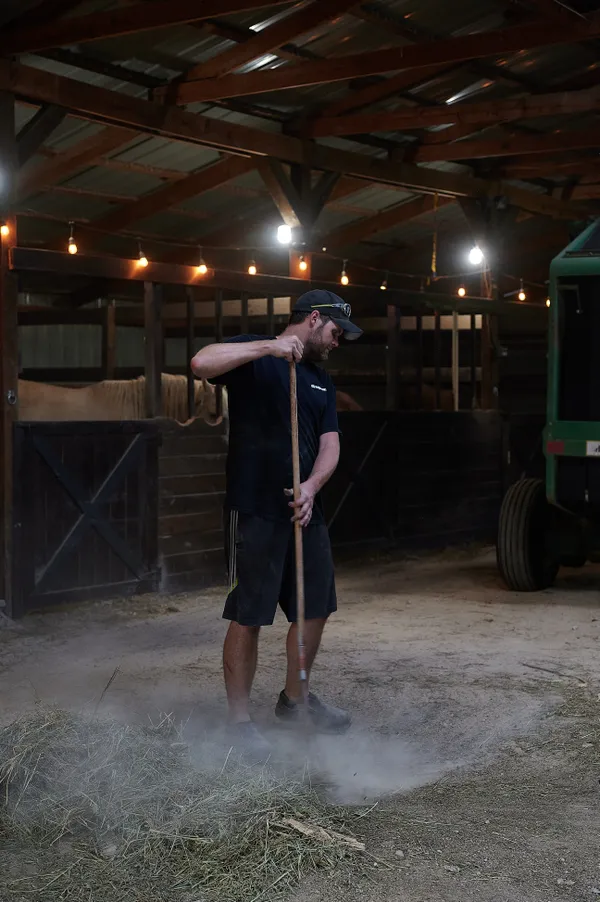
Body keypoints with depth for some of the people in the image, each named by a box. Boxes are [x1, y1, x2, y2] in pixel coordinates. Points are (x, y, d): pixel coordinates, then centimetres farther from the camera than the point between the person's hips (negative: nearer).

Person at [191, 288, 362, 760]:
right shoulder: (254, 357, -4)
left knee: (315, 610, 13)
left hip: (305, 510, 8)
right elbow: (201, 363, -24)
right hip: (255, 510, -7)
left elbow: (329, 443, 8)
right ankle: (240, 719, 9)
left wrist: (312, 486, -10)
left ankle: (295, 698, 33)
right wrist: (268, 346, -30)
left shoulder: (321, 379, 17)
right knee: (248, 616, -3)